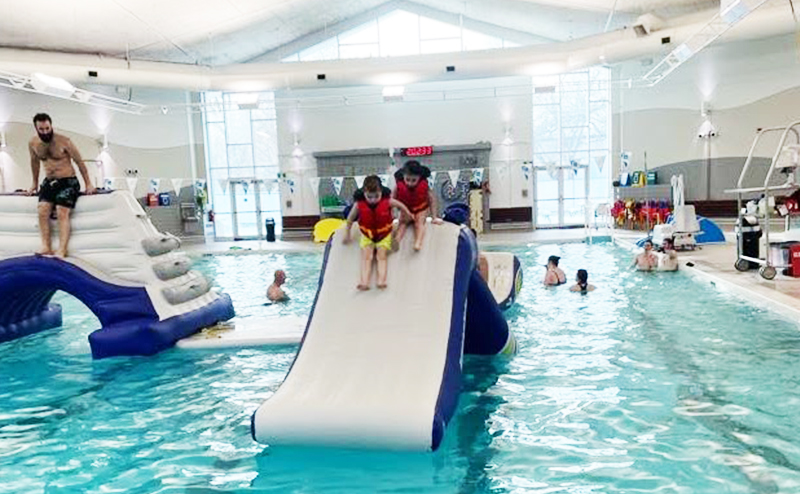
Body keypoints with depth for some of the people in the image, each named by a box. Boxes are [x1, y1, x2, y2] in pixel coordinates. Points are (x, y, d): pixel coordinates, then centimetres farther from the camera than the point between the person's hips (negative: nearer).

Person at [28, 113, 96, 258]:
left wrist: (88, 184, -6)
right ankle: (46, 247, -17)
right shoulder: (33, 144, 2)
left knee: (62, 213, -19)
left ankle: (62, 251, -26)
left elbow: (79, 161, -6)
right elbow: (35, 163, 20)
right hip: (49, 181, 5)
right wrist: (35, 183, 26)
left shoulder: (64, 141, -13)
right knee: (42, 210, -15)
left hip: (68, 181, -5)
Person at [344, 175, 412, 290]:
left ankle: (381, 281, -27)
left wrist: (410, 216, 16)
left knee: (382, 256, -14)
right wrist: (347, 234, 10)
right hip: (367, 235, 0)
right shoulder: (359, 204, -16)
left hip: (384, 234, 0)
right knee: (366, 256, -15)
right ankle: (364, 282, -29)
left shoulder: (387, 201, -16)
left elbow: (401, 205, 4)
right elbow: (350, 218, 1)